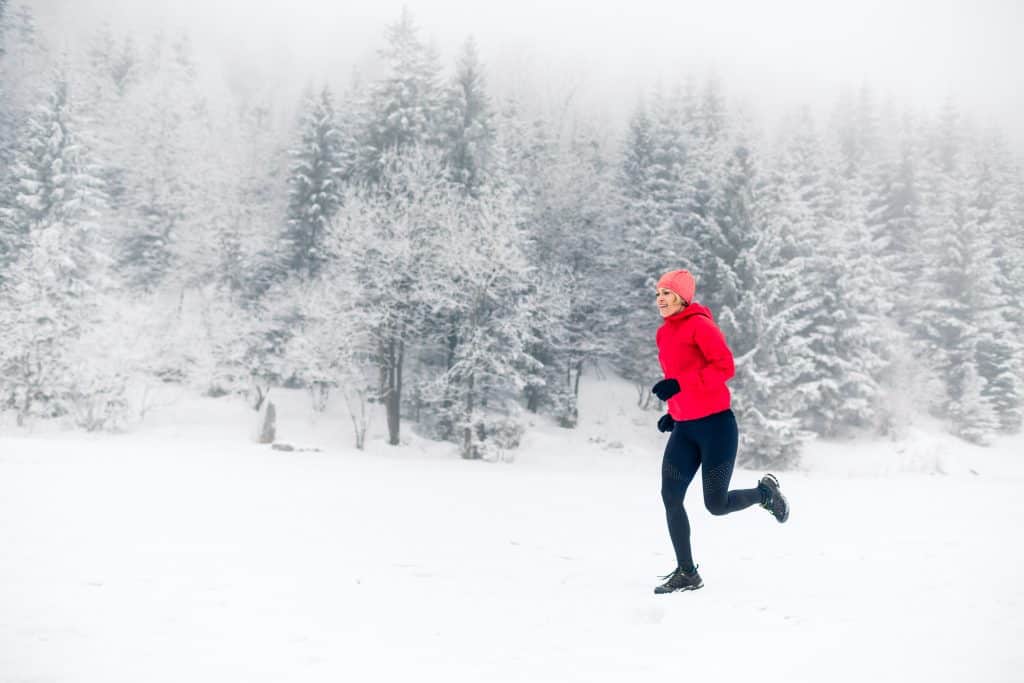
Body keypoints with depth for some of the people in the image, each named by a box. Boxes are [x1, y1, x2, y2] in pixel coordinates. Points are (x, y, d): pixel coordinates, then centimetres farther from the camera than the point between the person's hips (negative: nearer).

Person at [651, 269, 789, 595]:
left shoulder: (699, 325, -11)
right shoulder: (664, 333, 13)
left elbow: (725, 366, -19)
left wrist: (680, 384, -25)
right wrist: (673, 412, 15)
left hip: (715, 425, -7)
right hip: (684, 429, 7)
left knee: (716, 505, -2)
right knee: (670, 499, -2)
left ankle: (764, 492, 29)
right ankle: (686, 573, 11)